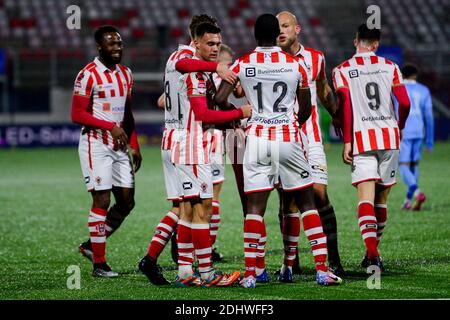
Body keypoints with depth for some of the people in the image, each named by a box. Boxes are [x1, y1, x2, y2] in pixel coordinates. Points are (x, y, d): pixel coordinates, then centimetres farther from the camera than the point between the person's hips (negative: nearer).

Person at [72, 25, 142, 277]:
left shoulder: (126, 74, 12)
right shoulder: (89, 75, -11)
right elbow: (77, 115, -14)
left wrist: (135, 146, 14)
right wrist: (111, 127, -19)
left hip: (119, 145, 7)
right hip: (96, 145, -7)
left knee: (126, 201, 5)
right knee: (102, 200, -8)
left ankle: (91, 245, 20)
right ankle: (99, 263, -2)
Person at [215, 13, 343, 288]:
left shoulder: (242, 65, 0)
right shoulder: (296, 64, 1)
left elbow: (220, 100, -4)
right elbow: (306, 109, 8)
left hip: (257, 139, 0)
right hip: (289, 137, 0)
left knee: (255, 207, 2)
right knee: (307, 202, 8)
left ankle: (250, 273, -2)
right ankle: (322, 270, 4)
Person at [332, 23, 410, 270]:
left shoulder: (342, 71, 2)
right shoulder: (389, 67, 7)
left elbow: (345, 106, -7)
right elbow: (404, 103, 1)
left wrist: (347, 141, -5)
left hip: (361, 138, -2)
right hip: (389, 137, 2)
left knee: (366, 198, -9)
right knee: (381, 198, 13)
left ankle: (373, 254, -26)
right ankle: (372, 252, 19)